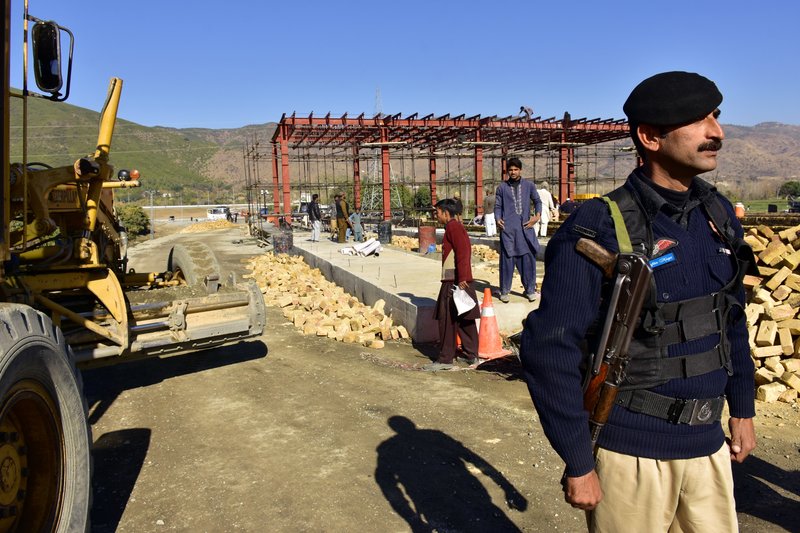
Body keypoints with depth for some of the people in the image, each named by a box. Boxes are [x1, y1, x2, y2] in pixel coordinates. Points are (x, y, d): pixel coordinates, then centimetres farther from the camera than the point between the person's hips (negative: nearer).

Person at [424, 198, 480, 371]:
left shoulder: (453, 227, -10)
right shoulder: (457, 226, 20)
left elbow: (462, 252, -21)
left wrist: (461, 278, -25)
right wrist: (462, 278, 19)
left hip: (454, 280, -10)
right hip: (460, 279, 10)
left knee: (447, 319, -6)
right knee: (465, 319, 14)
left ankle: (445, 359, -2)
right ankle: (471, 354, 21)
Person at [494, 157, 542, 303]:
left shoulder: (529, 185, 10)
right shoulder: (502, 187, 8)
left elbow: (537, 201, 16)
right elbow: (498, 206, 10)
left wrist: (537, 215, 1)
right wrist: (498, 219, -7)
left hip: (525, 227, 1)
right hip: (508, 227, -1)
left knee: (528, 257, 2)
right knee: (507, 258, 1)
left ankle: (530, 290, 12)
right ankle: (504, 291, 8)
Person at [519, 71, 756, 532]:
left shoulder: (718, 214, 3)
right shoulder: (600, 231, -19)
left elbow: (731, 319, 15)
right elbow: (548, 349, -20)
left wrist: (743, 408, 16)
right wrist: (578, 462, -16)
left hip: (707, 443, 6)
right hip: (632, 449, -6)